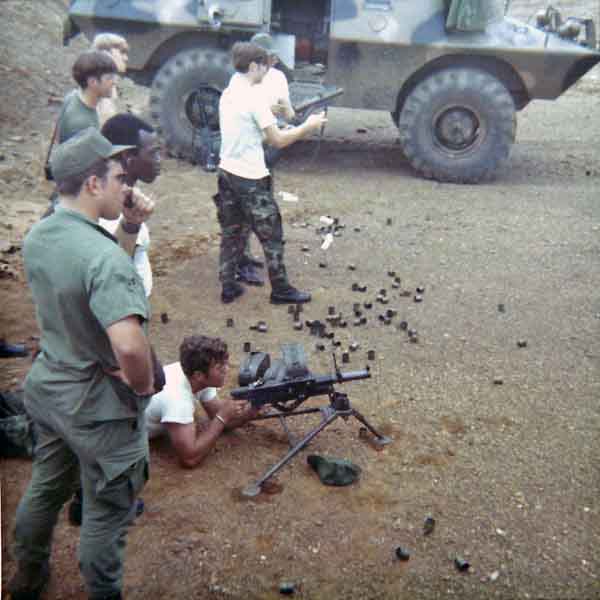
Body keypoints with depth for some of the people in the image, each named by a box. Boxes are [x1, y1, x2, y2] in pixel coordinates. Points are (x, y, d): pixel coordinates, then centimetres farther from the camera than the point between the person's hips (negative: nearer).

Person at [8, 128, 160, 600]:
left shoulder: (37, 237, -3)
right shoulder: (105, 257, -30)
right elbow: (129, 345, -42)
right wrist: (145, 385, -23)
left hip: (47, 385, 9)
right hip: (100, 404, -8)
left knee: (45, 488, 28)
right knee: (106, 512, 13)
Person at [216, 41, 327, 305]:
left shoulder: (227, 93, 8)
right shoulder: (254, 97, -17)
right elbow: (277, 140, -15)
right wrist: (307, 126, -2)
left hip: (227, 172, 8)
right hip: (250, 179, -8)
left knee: (231, 233, 15)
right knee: (271, 236, 5)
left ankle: (228, 287, 19)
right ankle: (281, 290, 14)